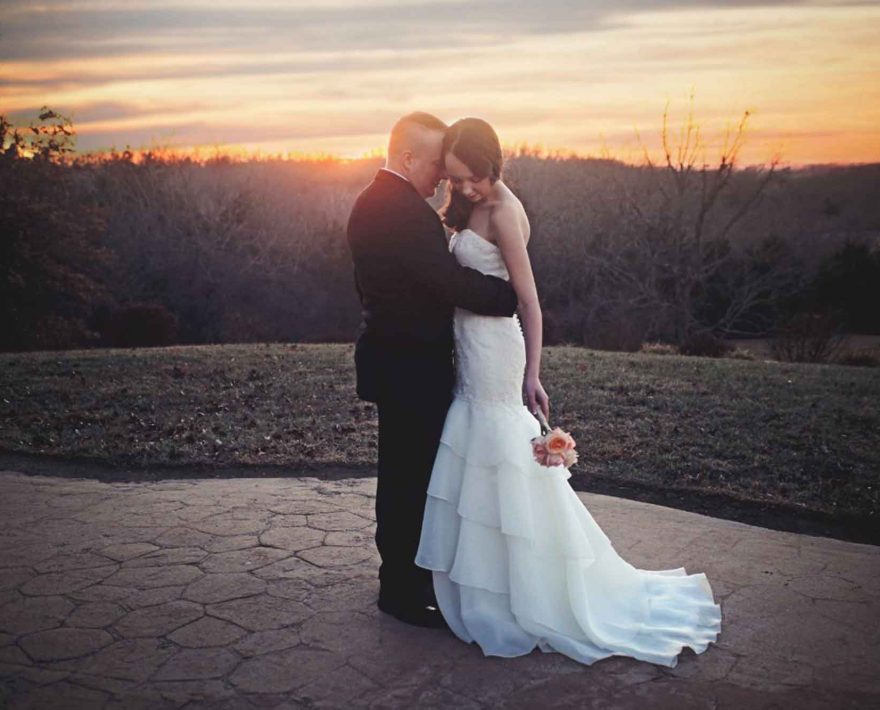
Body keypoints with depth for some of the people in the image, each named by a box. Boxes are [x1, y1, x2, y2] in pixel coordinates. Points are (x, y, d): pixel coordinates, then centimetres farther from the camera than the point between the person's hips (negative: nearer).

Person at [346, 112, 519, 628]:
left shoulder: (370, 202, 11)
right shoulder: (407, 212, -22)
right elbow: (453, 281, -28)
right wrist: (518, 298, -20)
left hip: (389, 358, 11)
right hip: (413, 368, -11)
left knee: (401, 472, 20)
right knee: (413, 476, 1)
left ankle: (400, 574, 36)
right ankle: (405, 590, 15)